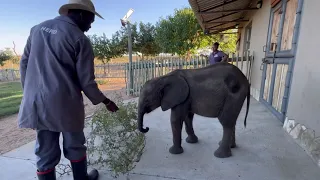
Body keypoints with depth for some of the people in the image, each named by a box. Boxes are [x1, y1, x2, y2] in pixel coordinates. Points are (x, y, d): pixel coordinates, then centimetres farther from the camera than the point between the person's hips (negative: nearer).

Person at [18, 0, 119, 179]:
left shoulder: (38, 29, 9)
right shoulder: (80, 39, -9)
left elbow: (24, 63, 12)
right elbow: (86, 81, -10)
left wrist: (31, 92, 22)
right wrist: (106, 101, 4)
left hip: (37, 103, 5)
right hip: (64, 104, -5)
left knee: (45, 152, 14)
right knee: (75, 147, 15)